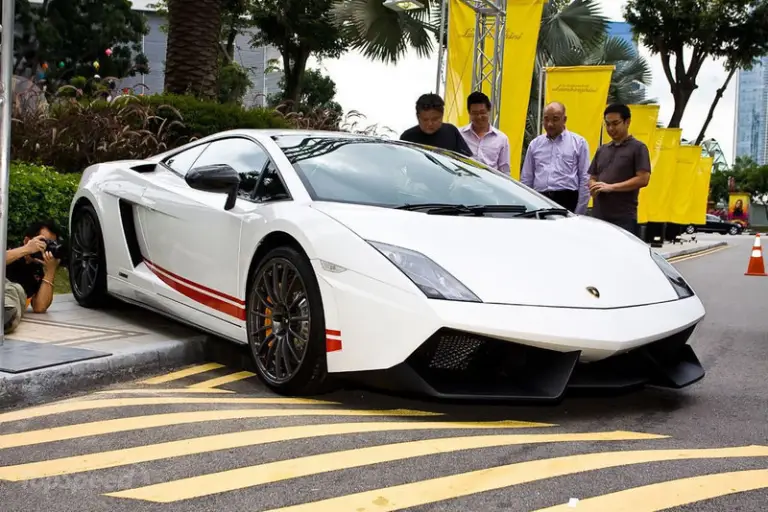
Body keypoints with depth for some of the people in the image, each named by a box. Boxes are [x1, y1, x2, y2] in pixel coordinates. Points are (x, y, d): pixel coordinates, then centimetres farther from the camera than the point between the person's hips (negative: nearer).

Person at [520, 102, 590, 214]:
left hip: (566, 201, -3)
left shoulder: (579, 142, 6)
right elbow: (526, 179, 16)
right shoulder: (535, 144, 15)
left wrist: (579, 214, -5)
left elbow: (585, 180, 1)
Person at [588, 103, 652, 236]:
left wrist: (610, 187, -15)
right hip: (598, 215, 6)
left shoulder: (638, 148, -1)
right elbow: (592, 178, 20)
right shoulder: (602, 150, 18)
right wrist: (594, 188, -5)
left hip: (624, 217, -6)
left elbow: (643, 179, -10)